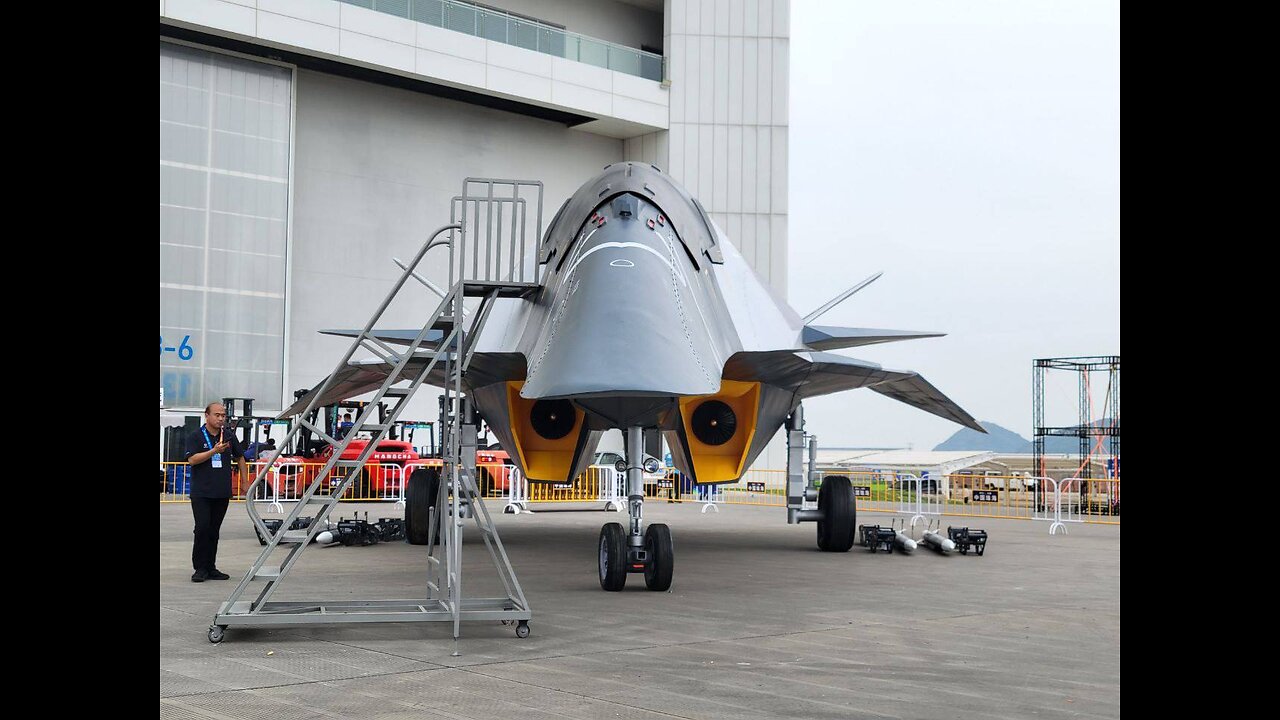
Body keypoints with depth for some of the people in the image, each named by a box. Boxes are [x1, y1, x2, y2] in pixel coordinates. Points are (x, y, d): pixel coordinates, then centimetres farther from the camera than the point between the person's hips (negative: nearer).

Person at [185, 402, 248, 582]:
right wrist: (214, 451, -23)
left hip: (222, 492, 4)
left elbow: (240, 457, 21)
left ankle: (210, 568, 12)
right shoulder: (195, 437, -2)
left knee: (214, 531, 7)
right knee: (202, 529, -10)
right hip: (201, 492, -4)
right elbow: (192, 459, -15)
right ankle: (200, 568, -3)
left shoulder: (229, 436, 10)